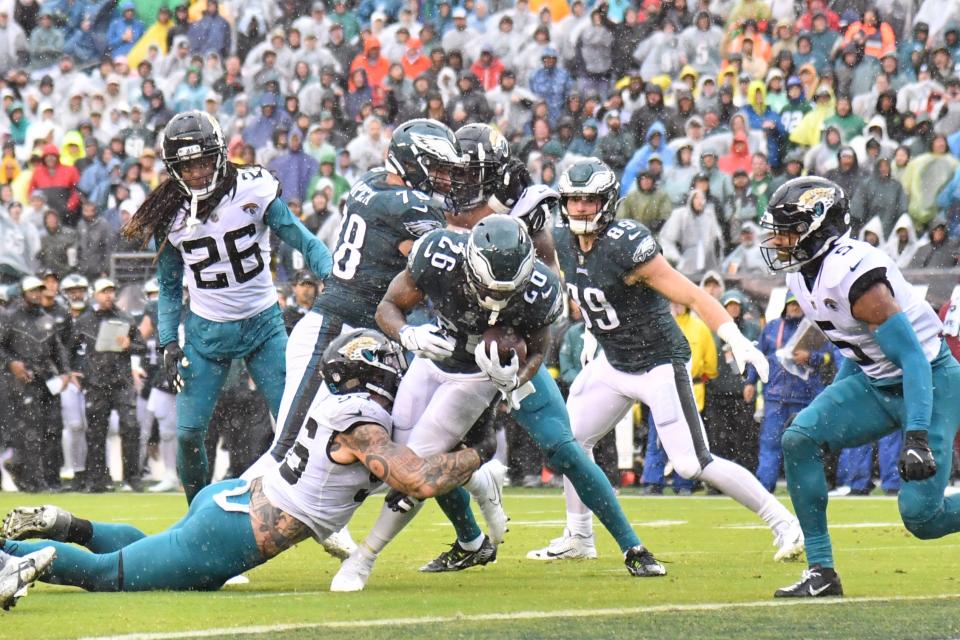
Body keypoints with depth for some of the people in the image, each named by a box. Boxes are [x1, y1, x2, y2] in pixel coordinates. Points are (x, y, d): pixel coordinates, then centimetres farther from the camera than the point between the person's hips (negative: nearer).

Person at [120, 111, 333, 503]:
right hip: (206, 331, 1)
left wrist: (332, 276, -25)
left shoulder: (252, 191, -13)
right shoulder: (170, 217, -4)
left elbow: (302, 240, -9)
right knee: (188, 432, -5)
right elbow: (169, 288, 8)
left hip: (263, 323, -1)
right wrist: (169, 344, 0)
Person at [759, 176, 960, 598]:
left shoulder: (854, 275, -27)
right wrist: (833, 401, 19)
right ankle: (821, 572, -6)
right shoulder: (802, 276, 2)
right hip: (875, 385, 9)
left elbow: (913, 358, -28)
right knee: (799, 440, -11)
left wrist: (916, 435, -34)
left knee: (920, 515, -15)